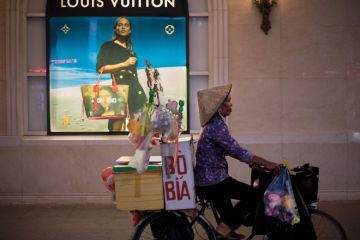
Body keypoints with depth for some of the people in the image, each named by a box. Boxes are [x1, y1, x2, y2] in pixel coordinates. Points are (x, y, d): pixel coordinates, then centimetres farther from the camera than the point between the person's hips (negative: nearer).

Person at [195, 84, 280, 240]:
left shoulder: (215, 122, 13)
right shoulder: (216, 124, -20)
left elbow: (229, 149, 20)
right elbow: (235, 150, -26)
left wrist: (250, 160, 12)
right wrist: (265, 163, -24)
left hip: (209, 177, 10)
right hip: (212, 179, -10)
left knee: (227, 216, 20)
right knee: (254, 196, -7)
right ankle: (225, 227, -2)